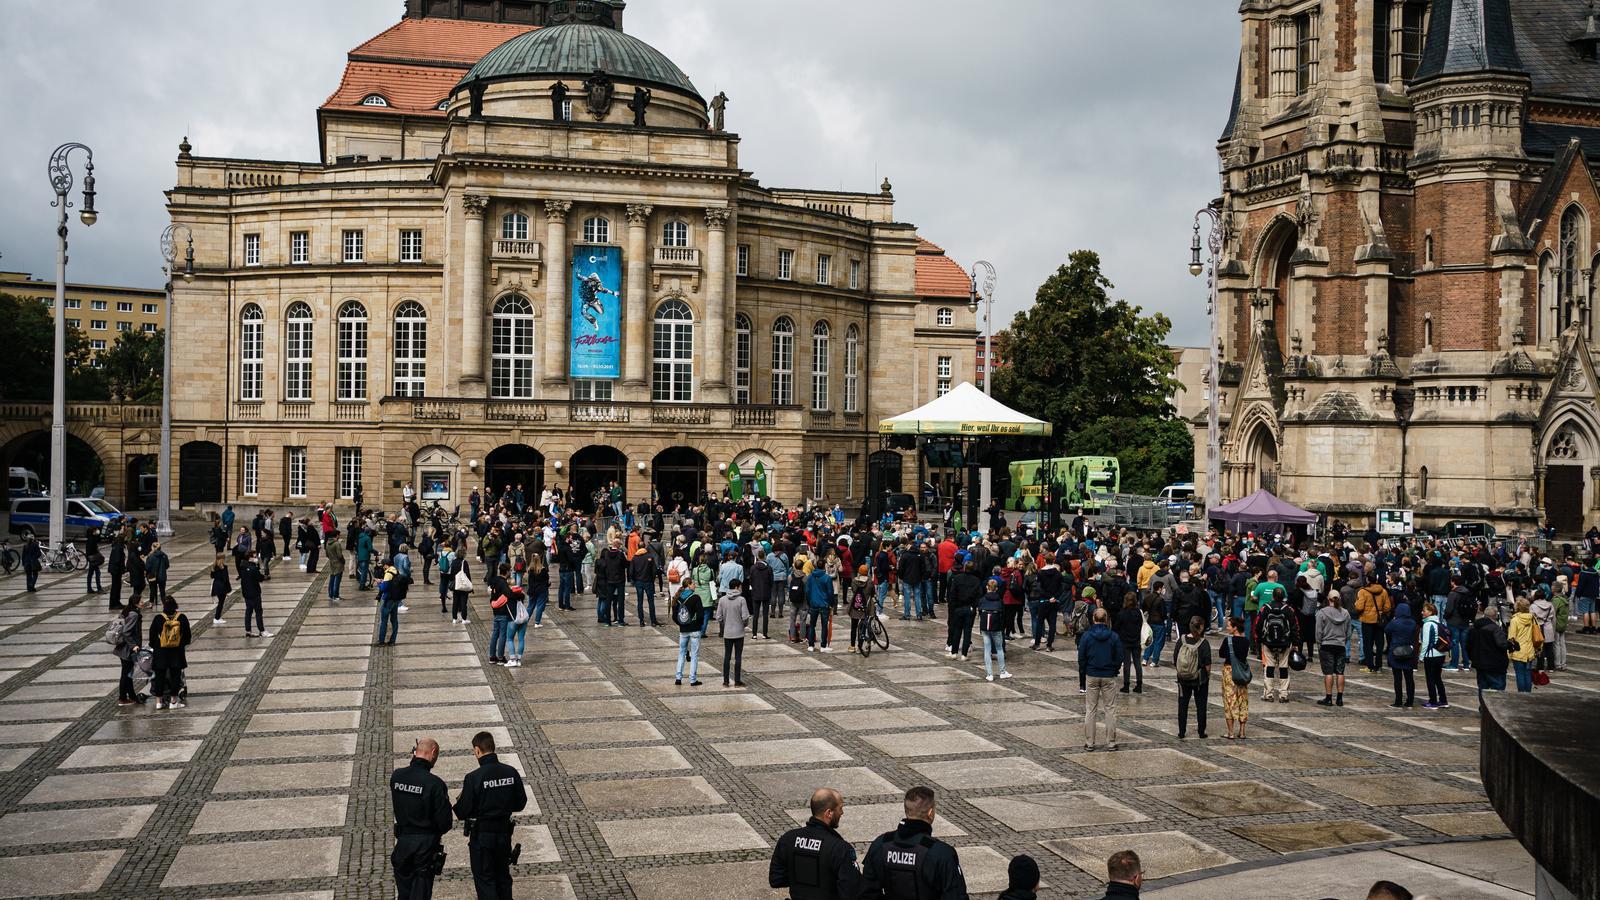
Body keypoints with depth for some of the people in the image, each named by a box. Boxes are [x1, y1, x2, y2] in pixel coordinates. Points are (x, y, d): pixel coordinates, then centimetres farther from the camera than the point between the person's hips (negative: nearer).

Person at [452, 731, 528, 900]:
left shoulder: (473, 778, -20)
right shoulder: (511, 773, -7)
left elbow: (463, 812, -16)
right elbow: (520, 803, 2)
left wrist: (458, 804, 5)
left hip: (481, 836, -4)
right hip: (504, 832, 4)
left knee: (484, 880, 7)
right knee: (503, 877, 19)